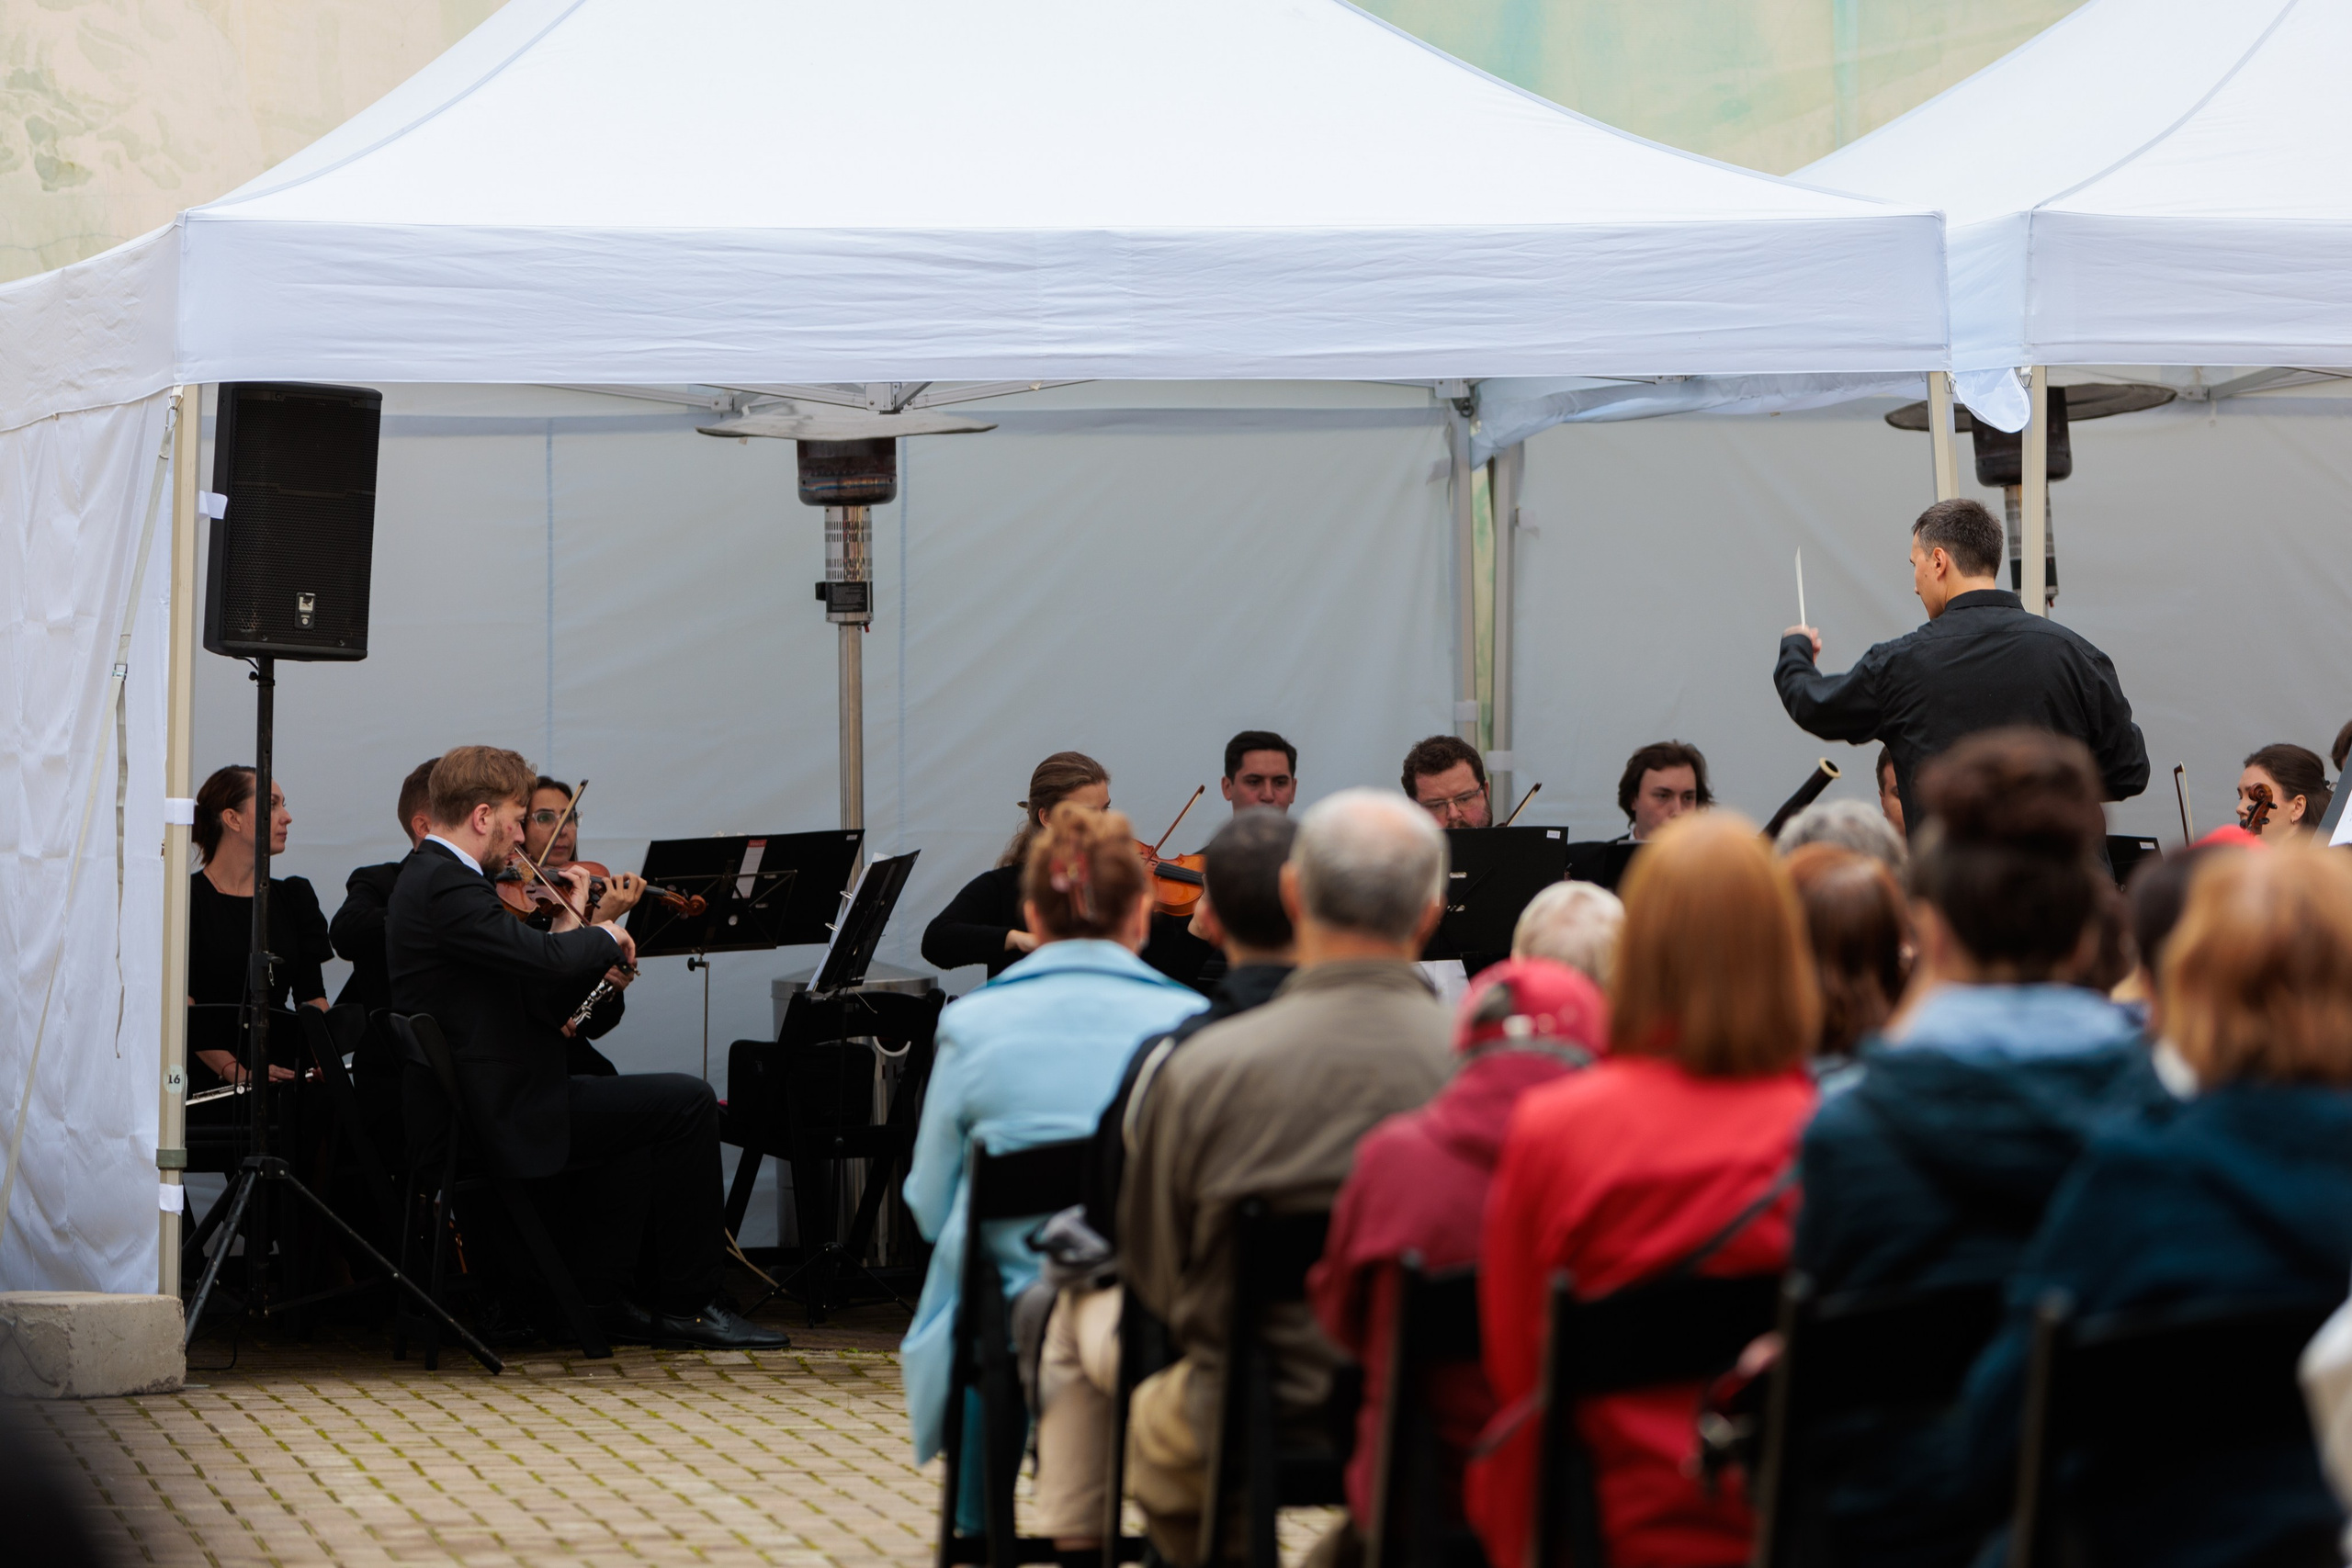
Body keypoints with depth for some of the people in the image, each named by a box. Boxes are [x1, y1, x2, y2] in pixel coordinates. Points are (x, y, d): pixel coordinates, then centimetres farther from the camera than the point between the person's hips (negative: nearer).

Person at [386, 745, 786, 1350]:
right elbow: (547, 959, -29)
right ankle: (690, 1305, -2)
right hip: (502, 1119, -11)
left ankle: (600, 1297, 29)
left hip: (468, 1110, 11)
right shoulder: (448, 887, -18)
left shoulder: (427, 877, 15)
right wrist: (604, 936, -9)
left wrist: (569, 928, 10)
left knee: (634, 1109, 29)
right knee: (687, 1102, -9)